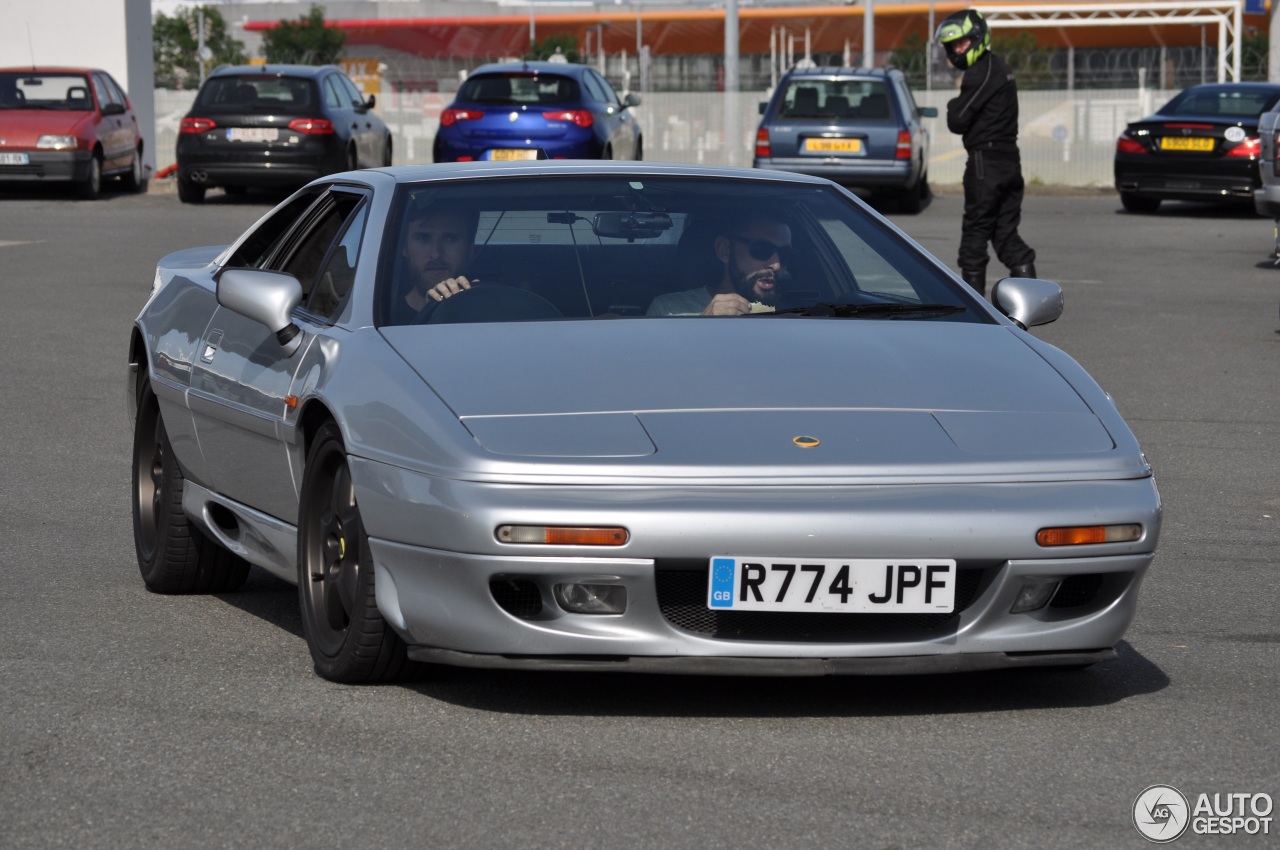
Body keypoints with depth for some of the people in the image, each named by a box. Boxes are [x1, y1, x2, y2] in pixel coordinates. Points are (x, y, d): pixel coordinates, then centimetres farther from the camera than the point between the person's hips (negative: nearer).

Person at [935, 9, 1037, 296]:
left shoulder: (980, 73, -15)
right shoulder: (999, 68, 16)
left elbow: (957, 121, -14)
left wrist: (953, 105, 4)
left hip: (986, 163, -9)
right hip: (1010, 161, 9)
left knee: (975, 233, -2)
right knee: (1006, 233, 10)